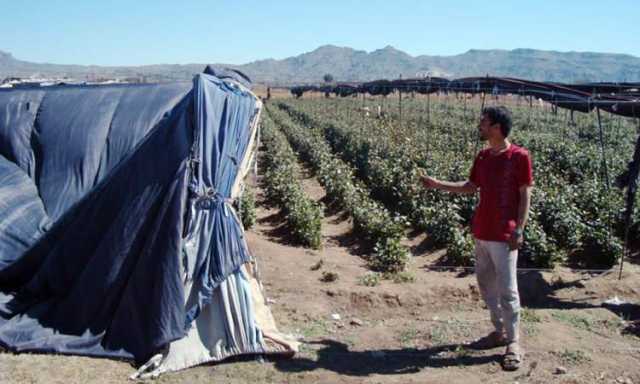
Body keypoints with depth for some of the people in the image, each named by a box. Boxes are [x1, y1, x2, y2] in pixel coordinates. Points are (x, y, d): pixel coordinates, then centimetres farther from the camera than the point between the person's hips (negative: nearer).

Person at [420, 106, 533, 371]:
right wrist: (437, 184, 14)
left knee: (507, 290, -2)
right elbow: (471, 187, 18)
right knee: (485, 284, 13)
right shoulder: (482, 156, 9)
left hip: (504, 235, -7)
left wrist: (519, 230, -14)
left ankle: (513, 342, 11)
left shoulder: (519, 157, -10)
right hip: (481, 232, 7)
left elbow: (525, 196, -10)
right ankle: (500, 332, 27)